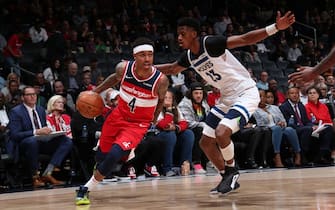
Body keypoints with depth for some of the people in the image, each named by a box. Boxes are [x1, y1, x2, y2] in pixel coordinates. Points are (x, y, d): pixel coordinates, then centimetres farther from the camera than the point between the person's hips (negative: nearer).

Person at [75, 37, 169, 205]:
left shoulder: (160, 80, -24)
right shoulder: (123, 68, -18)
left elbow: (161, 100, -1)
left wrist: (153, 123, 3)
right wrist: (96, 91, 6)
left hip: (138, 124, -3)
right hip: (118, 116, 4)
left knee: (114, 155, -23)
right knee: (101, 155, 18)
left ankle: (86, 189, -5)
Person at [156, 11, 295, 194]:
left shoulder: (210, 43, -20)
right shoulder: (189, 56, 4)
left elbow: (245, 39, -25)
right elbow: (172, 69, 25)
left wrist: (275, 28, -35)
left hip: (245, 93, -9)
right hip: (227, 98, 9)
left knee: (221, 133, -27)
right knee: (206, 142, 7)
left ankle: (231, 171, -3)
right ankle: (229, 179, 20)